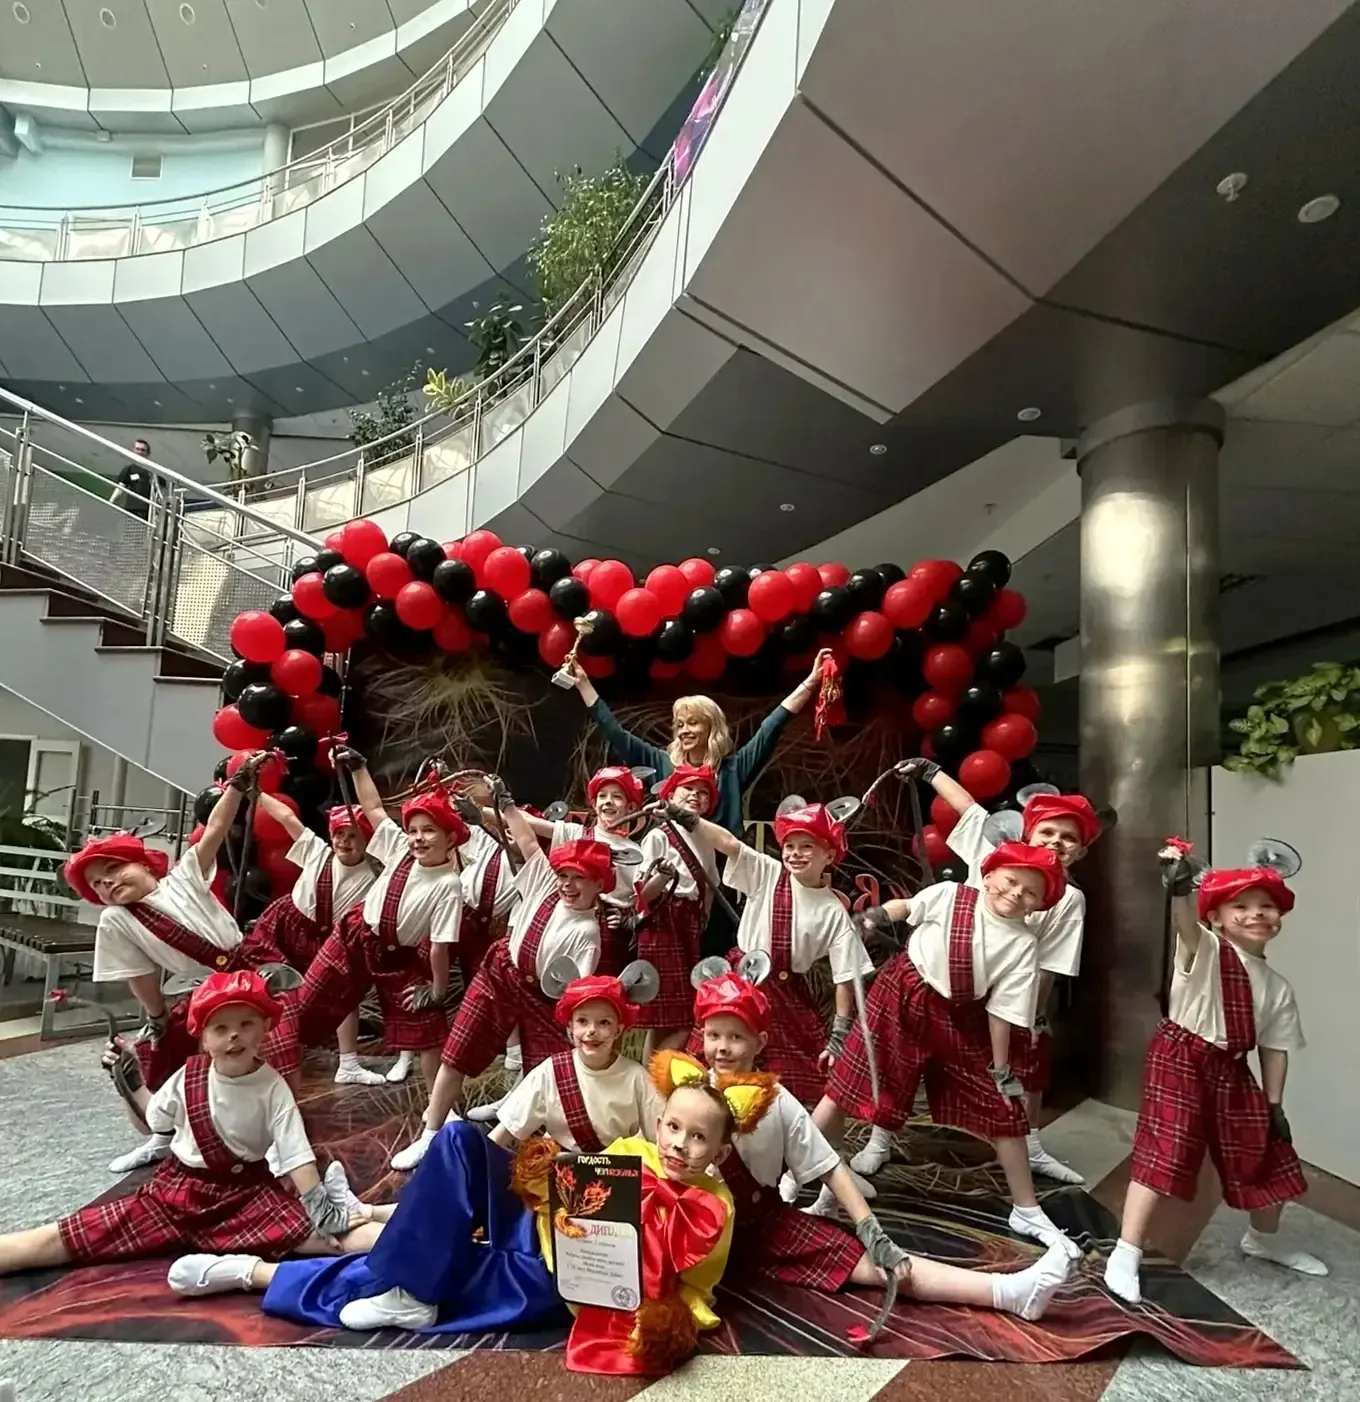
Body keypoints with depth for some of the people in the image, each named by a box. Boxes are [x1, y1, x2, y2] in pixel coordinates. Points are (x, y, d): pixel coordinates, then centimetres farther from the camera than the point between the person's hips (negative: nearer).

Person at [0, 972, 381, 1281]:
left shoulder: (273, 1088, -12)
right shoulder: (189, 1076, -3)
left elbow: (296, 1155, -14)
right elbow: (149, 1122, 15)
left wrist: (318, 1202, -25)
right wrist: (130, 1079, 5)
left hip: (247, 1194, -3)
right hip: (177, 1188, 3)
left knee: (319, 1231, -33)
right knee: (63, 1237, -9)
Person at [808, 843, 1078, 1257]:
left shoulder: (1023, 945, -11)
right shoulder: (948, 895, -14)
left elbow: (1002, 1011, -5)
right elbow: (906, 907, 8)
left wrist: (1000, 1071, -1)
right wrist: (877, 915, -9)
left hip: (960, 1020, 2)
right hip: (902, 996, -2)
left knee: (1002, 1110, 8)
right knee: (846, 1085, -2)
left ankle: (1027, 1211, 30)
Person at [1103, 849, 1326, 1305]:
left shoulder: (1278, 987, 8)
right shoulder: (1205, 950, -11)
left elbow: (1274, 1048, 12)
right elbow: (1185, 926, -35)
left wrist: (1274, 1106, 8)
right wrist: (1179, 888, -56)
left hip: (1231, 1071, 7)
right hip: (1181, 1060, -7)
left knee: (1268, 1158, 19)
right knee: (1164, 1154, -13)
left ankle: (1264, 1238, 50)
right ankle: (1125, 1256, -6)